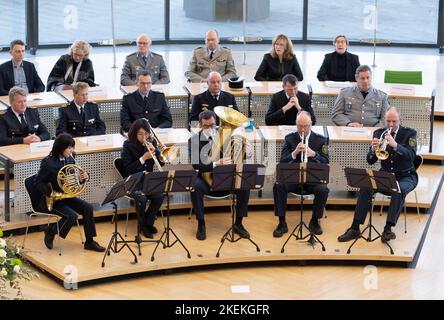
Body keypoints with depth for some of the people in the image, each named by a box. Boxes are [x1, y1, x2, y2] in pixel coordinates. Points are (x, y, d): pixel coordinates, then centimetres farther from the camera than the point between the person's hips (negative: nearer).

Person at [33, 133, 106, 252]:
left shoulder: (70, 159, 2)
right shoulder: (48, 162, -18)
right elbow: (37, 182, -14)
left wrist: (84, 177, -12)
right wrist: (51, 192, -28)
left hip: (66, 196, 7)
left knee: (88, 208, -13)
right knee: (72, 216, -26)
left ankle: (89, 242, -4)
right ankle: (50, 231, 2)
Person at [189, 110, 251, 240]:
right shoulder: (194, 140, -7)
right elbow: (195, 165, -17)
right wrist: (216, 164, -30)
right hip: (205, 177, -2)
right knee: (195, 187, -35)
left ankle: (238, 224, -6)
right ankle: (201, 224, -16)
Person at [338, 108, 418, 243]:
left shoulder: (409, 133, -6)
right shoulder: (378, 133, 3)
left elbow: (412, 156, -21)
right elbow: (370, 161, -1)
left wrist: (395, 145, -36)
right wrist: (373, 150, -24)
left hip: (405, 176, -3)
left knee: (400, 190, -36)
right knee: (365, 187, -24)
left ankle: (388, 229, -36)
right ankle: (355, 228, -22)